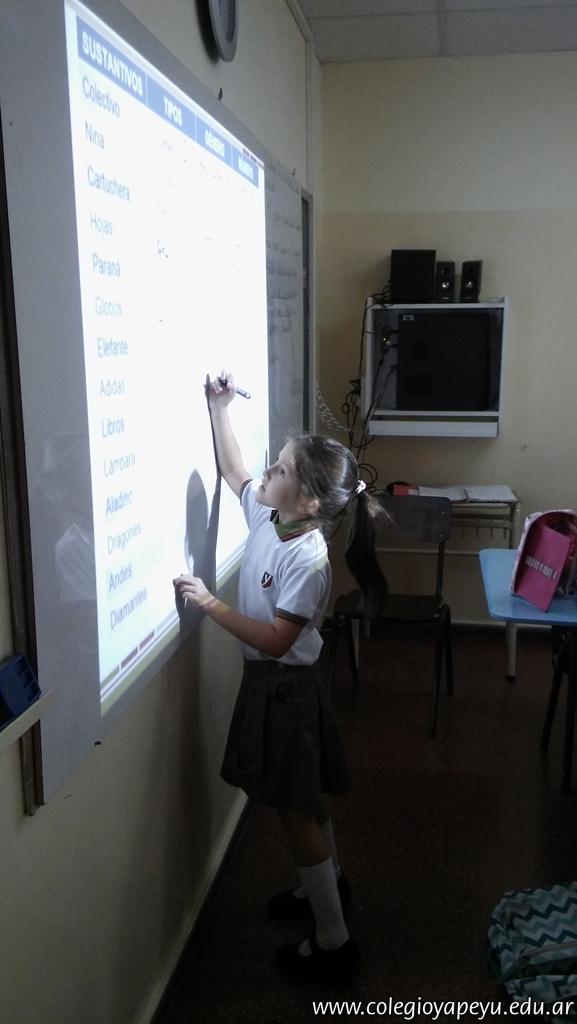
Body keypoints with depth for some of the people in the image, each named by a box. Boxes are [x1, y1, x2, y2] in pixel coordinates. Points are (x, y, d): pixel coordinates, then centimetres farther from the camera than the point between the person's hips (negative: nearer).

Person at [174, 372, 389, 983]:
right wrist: (219, 409, 7)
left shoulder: (308, 561, -27)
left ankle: (334, 944, 20)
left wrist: (208, 603, -26)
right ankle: (328, 883, 49)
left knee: (297, 811, 4)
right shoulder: (267, 515, -4)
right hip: (267, 681, 8)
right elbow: (233, 472, 13)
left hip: (285, 687, -8)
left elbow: (275, 639, -29)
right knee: (303, 800, 25)